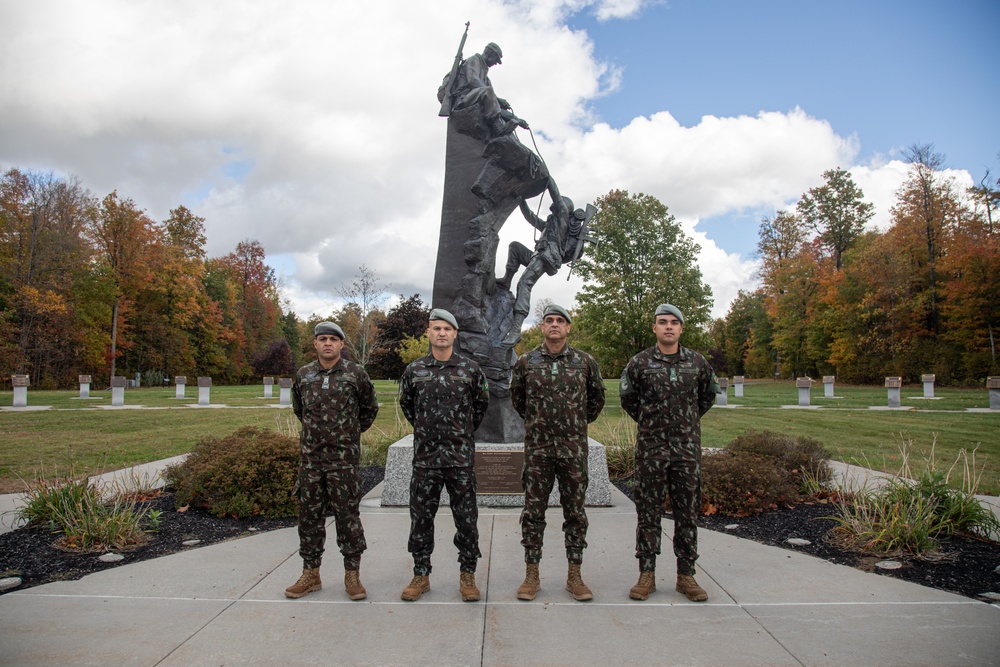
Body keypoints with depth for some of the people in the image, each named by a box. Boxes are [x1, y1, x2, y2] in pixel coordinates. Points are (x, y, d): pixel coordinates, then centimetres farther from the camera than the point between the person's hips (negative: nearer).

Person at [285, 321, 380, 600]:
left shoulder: (355, 373, -2)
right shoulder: (303, 375, 7)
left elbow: (370, 407, 10)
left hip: (344, 458, -3)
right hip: (310, 457, 4)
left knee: (347, 515, 1)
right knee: (310, 514, 9)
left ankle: (352, 575, 11)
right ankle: (311, 573, 22)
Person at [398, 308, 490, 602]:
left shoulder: (470, 369, 0)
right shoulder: (414, 370, 3)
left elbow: (481, 402, 15)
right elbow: (406, 404, 18)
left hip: (461, 457, -1)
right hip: (425, 456, 1)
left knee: (466, 518, 5)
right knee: (421, 518, 8)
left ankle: (468, 575, 19)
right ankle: (421, 575, 23)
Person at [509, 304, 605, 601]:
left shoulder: (585, 362, 2)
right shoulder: (526, 362, 2)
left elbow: (597, 397, 17)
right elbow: (516, 396, 18)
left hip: (574, 448, 1)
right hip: (537, 447, 0)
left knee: (575, 512, 7)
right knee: (533, 512, 4)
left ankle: (574, 576, 18)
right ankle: (531, 576, 16)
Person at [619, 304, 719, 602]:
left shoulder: (697, 362, 4)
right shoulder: (639, 363, -1)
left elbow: (708, 395, 21)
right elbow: (628, 398, 12)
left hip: (688, 447, 2)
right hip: (651, 447, -1)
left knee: (687, 512, 7)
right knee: (648, 511, 4)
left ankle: (686, 574, 19)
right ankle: (647, 574, 14)